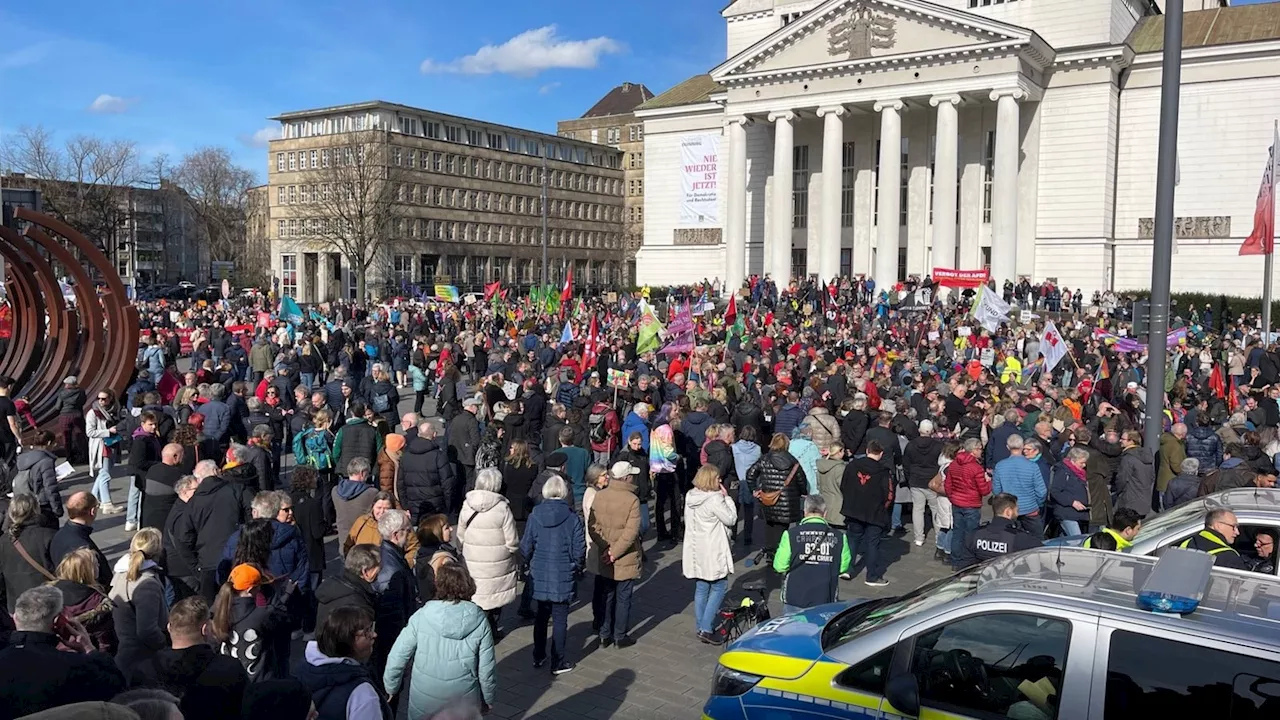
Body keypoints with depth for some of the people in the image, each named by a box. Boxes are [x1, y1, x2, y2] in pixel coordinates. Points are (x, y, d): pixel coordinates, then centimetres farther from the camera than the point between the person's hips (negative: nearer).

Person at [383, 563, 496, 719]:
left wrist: (391, 688, 9)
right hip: (465, 703, 0)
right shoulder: (480, 621, -11)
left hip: (424, 702, 0)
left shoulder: (421, 616, -13)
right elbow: (486, 668, -7)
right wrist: (488, 699, 9)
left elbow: (397, 656, -8)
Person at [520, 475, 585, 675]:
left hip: (540, 575, 3)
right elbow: (579, 550, -10)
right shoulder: (572, 518, -12)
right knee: (560, 619, 8)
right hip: (563, 577, -3)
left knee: (542, 615, 20)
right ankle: (558, 662, 16)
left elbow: (525, 548, -2)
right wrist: (577, 567, 9)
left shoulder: (534, 516, -6)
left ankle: (538, 657, 30)